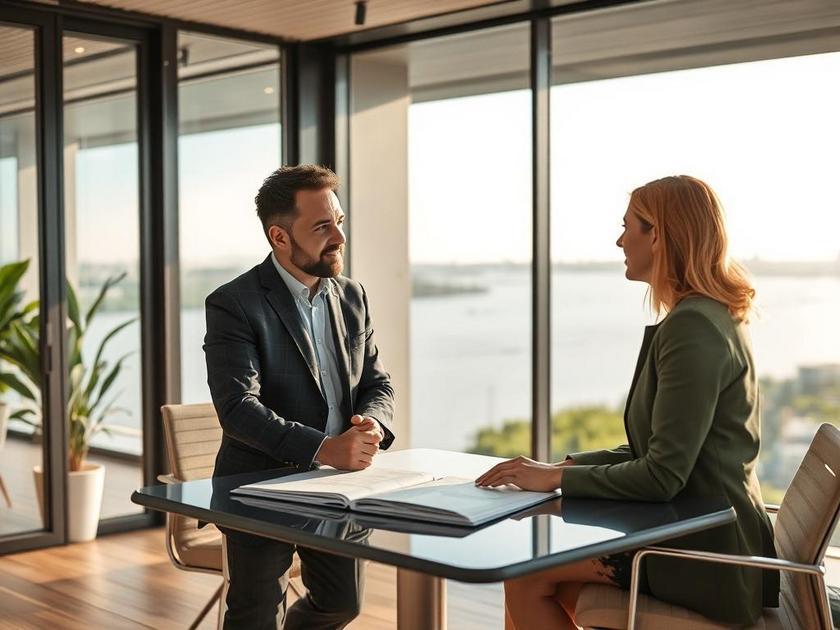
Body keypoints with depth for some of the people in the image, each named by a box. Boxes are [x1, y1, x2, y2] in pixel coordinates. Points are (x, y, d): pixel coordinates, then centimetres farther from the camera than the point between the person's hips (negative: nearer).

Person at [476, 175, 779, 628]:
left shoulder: (693, 327, -20)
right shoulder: (714, 318, 13)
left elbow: (663, 475, -23)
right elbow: (657, 451, 15)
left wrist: (556, 478, -14)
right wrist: (563, 466, 6)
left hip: (701, 556, -9)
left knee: (526, 577, -4)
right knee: (533, 570, 10)